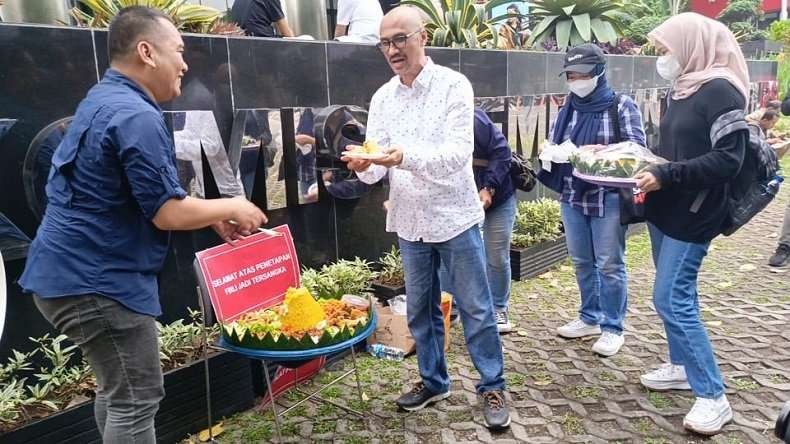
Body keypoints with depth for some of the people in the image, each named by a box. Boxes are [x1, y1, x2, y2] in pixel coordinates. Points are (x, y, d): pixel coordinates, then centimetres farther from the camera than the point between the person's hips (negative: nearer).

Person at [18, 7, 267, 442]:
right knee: (136, 399, 1)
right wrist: (232, 207, -5)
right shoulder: (136, 116, -21)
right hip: (96, 279, -10)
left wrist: (214, 217, 12)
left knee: (116, 389, 22)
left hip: (73, 270, 10)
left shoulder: (104, 99, 13)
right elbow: (168, 213, -21)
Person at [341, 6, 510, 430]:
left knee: (476, 309, 6)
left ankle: (492, 387, 23)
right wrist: (365, 166, -22)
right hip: (409, 221, 5)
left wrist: (406, 157, -37)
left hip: (454, 218, -4)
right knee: (420, 310, 15)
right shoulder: (382, 98, 5)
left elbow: (459, 154, -21)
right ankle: (433, 380, 34)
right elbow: (378, 170, 2)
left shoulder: (453, 85, -10)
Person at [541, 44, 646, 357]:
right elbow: (552, 143, 14)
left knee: (610, 265, 2)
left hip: (608, 198, -5)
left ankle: (613, 328, 14)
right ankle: (590, 318, 29)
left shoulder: (622, 106, -4)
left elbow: (636, 148, -10)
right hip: (572, 197, 6)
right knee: (581, 261, 14)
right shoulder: (567, 110, 11)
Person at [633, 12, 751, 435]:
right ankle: (682, 366, 31)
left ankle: (713, 396, 3)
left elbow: (728, 159, -21)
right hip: (665, 210, 9)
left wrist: (666, 176, -25)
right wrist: (645, 164, 4)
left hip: (693, 216, -9)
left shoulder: (721, 92, -15)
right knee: (677, 294, 16)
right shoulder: (681, 90, 10)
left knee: (671, 299, -8)